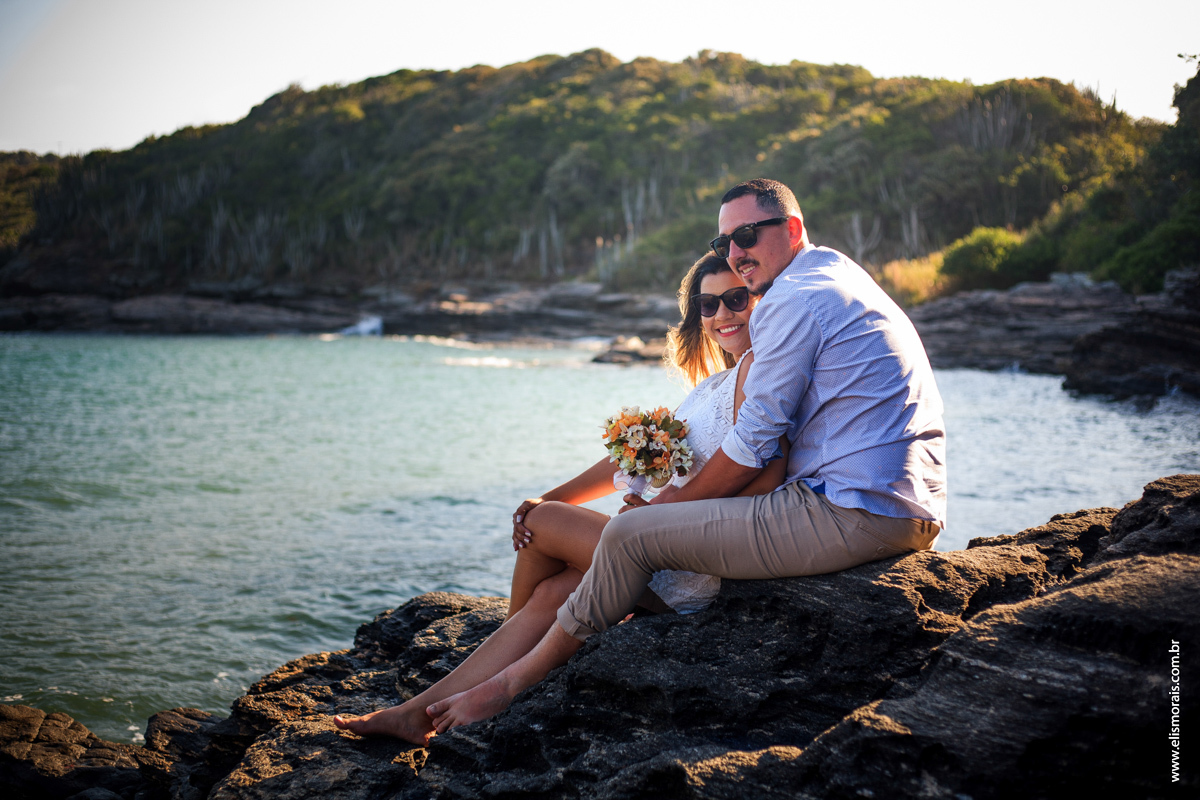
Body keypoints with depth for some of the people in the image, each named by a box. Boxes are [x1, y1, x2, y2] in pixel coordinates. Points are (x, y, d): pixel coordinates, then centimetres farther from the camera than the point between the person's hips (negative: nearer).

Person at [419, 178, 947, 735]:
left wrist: (663, 508, 4)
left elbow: (749, 450, -12)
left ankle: (514, 680, 10)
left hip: (853, 516, -11)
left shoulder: (792, 300, -10)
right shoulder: (844, 279, 23)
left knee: (630, 535, -6)